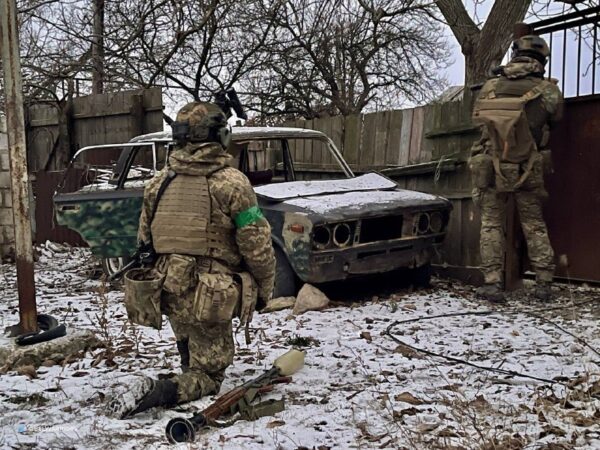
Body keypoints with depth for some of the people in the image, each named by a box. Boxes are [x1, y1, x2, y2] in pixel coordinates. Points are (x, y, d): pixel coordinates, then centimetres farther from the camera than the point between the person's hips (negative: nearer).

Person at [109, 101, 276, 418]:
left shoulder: (158, 182, 5)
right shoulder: (231, 183, -13)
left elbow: (144, 241, 14)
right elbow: (256, 246, -13)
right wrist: (265, 288, 3)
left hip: (169, 293, 6)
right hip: (210, 299, -6)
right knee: (208, 374, 5)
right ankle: (158, 393, -16)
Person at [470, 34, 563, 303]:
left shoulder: (489, 87, -1)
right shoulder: (548, 91, -6)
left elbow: (477, 119, 11)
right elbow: (555, 119, 12)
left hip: (491, 168, 0)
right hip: (528, 170, 0)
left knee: (491, 225, 8)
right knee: (535, 226, 12)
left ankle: (492, 284, 2)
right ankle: (543, 284, 13)